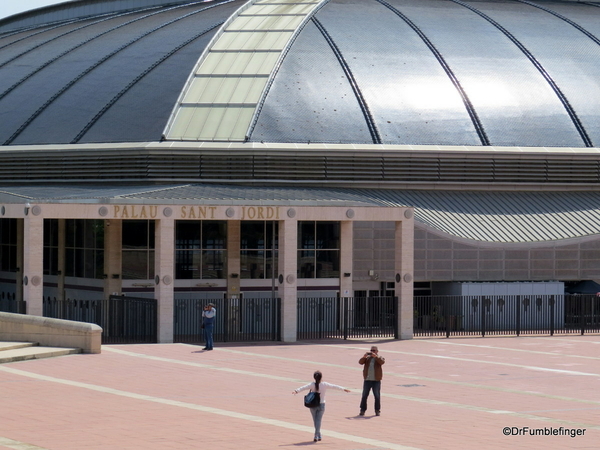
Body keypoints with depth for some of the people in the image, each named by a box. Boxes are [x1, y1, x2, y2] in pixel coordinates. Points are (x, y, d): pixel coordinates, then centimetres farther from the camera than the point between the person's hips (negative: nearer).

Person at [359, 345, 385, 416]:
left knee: (377, 396, -3)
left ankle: (377, 410, 5)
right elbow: (360, 362, -3)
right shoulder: (367, 358, 12)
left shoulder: (380, 358, 6)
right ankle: (362, 410, 7)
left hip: (376, 381, -2)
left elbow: (382, 362, -16)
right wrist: (364, 357, -22)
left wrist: (375, 356, -28)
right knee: (364, 396, 1)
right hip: (367, 380, 2)